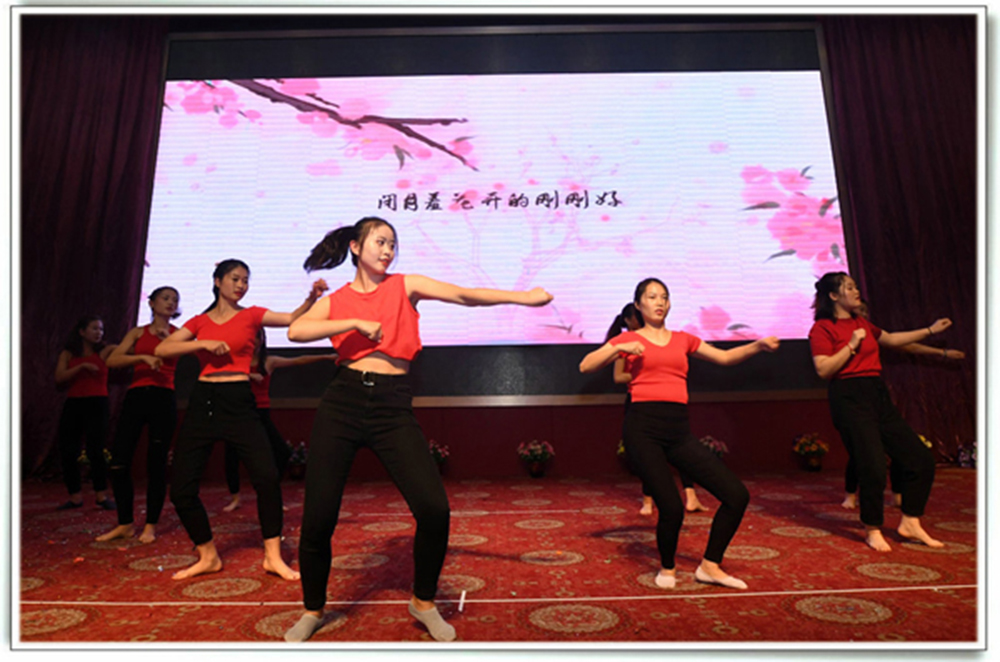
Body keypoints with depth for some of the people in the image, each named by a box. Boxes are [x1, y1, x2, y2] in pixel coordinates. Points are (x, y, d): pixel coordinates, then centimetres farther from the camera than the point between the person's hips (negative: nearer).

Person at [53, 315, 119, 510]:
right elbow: (59, 378, -2)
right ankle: (75, 496, 10)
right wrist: (82, 366, -14)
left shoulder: (105, 352, 5)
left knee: (95, 450, -10)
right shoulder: (68, 354, 11)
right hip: (73, 405, 3)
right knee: (67, 451, 1)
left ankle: (102, 495, -2)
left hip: (97, 404, -3)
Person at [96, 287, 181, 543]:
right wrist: (143, 357, -14)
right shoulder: (138, 332, 13)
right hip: (136, 397, 2)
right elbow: (112, 360, 0)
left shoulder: (178, 334, 11)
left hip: (163, 399, -2)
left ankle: (151, 525, 11)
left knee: (156, 464, -1)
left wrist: (166, 338, -9)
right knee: (118, 462, -2)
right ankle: (125, 524, 12)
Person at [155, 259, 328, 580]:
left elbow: (291, 319, -10)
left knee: (267, 477, -17)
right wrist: (203, 343, -10)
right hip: (202, 400, 3)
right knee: (181, 488, 1)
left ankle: (273, 556, 1)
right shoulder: (199, 321, 13)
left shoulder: (251, 315, 7)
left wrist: (312, 298, -27)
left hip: (238, 400, -2)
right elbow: (161, 350, 2)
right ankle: (208, 556, 21)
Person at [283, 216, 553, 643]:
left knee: (434, 509, -11)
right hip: (342, 403, 1)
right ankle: (312, 611, 29)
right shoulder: (335, 301, 11)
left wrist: (520, 297, -16)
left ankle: (423, 603, 16)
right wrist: (356, 323, -12)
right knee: (318, 518, 1)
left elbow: (462, 295, -4)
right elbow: (296, 331, -9)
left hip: (393, 407, 0)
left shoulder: (405, 286, 10)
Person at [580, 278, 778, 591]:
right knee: (672, 508, -15)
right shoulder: (629, 339, 10)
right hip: (643, 427, -4)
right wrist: (620, 348, -10)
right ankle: (667, 568, 17)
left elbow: (724, 357, 24)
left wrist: (758, 345, 9)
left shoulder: (683, 339, 20)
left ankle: (710, 566, 14)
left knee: (737, 495, -4)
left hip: (679, 430, 5)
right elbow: (586, 366, 2)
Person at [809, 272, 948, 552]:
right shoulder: (822, 328, -7)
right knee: (873, 467, -10)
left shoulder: (861, 323, 18)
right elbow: (823, 369, -15)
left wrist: (930, 331, 33)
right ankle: (872, 530, 10)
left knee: (920, 459, 7)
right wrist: (852, 345, -16)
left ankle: (910, 523, 19)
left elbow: (890, 339, 34)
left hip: (877, 395, 9)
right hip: (849, 399, -8)